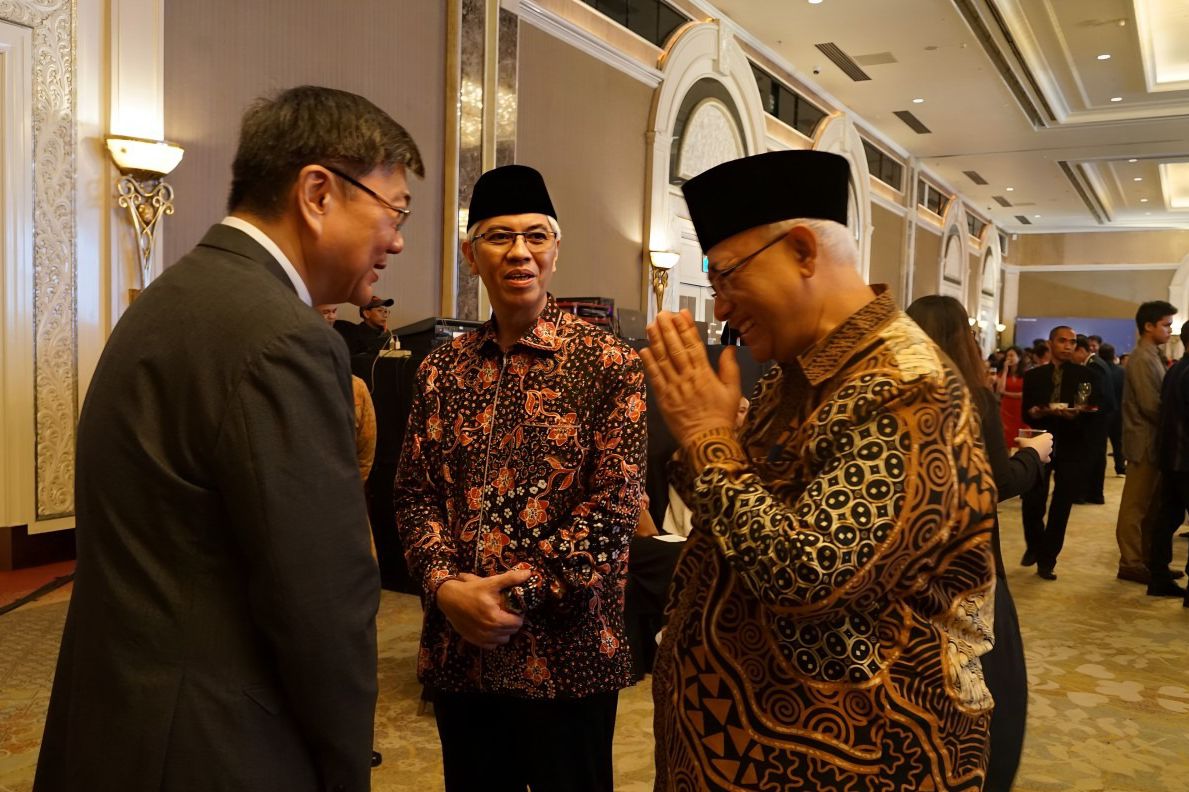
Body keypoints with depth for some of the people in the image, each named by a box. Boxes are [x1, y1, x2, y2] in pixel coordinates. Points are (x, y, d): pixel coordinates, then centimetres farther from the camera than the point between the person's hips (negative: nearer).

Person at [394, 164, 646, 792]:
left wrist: (517, 593, -15)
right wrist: (447, 587, -10)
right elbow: (415, 493, 6)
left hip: (567, 650, -3)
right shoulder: (440, 369, 7)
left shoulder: (608, 365, -6)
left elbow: (615, 503, -11)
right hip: (458, 647, 4)